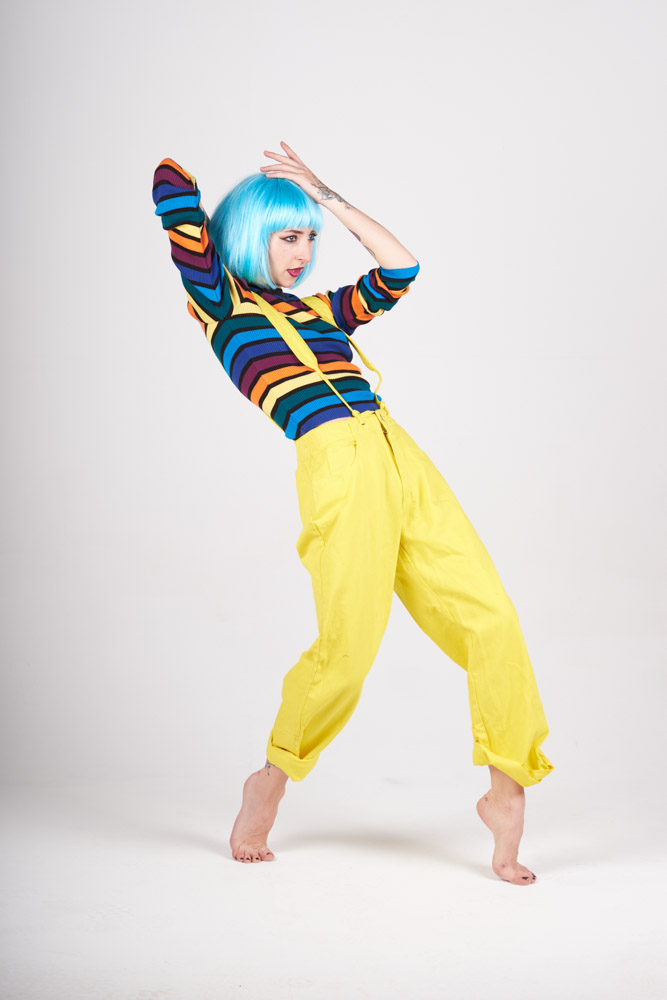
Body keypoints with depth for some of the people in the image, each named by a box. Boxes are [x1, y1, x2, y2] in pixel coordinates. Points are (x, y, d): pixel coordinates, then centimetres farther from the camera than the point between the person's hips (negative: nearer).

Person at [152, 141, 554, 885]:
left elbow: (400, 270, 23)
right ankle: (270, 782, 15)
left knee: (490, 618, -4)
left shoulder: (320, 309, 27)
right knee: (347, 644, -11)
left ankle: (507, 789, 6)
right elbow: (170, 184, 5)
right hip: (336, 464, -6)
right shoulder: (218, 300, 10)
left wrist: (327, 197, 25)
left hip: (403, 460, 6)